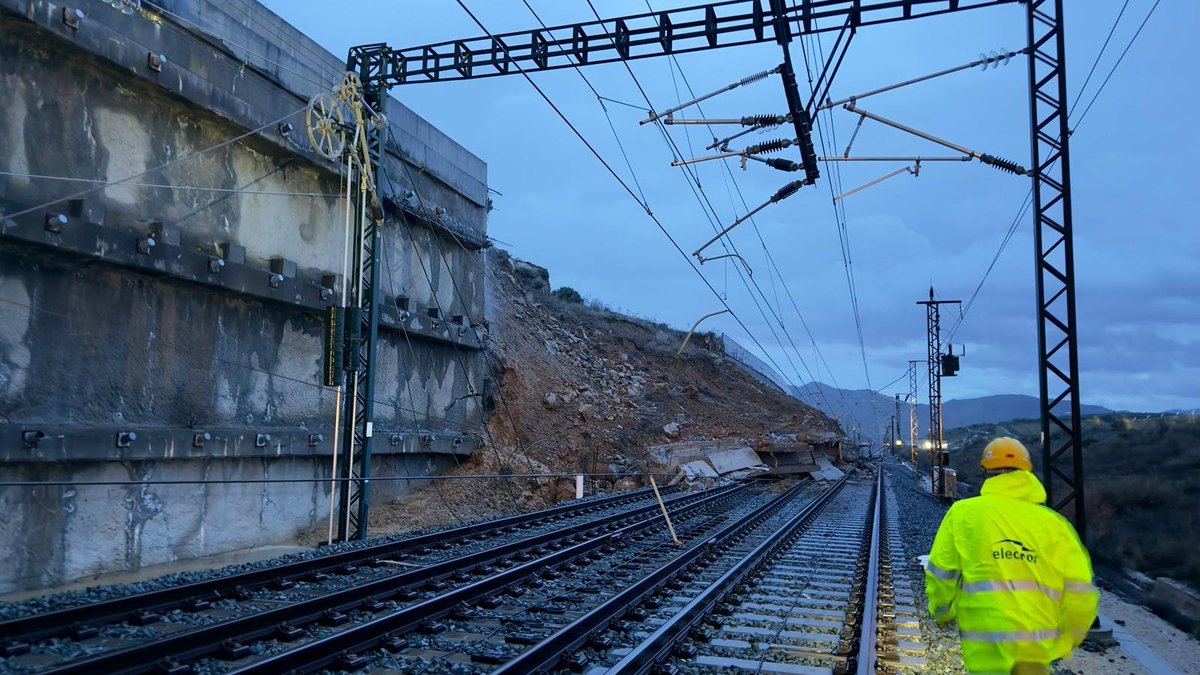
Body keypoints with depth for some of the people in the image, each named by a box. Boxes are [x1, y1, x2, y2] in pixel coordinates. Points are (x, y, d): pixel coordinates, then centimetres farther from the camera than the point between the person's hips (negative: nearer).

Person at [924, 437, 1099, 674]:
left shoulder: (963, 514, -2)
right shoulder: (1053, 522, 2)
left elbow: (940, 573, -2)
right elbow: (1080, 591, -1)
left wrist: (943, 611, 19)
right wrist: (1064, 641, 15)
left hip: (987, 644, -2)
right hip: (1038, 642, 2)